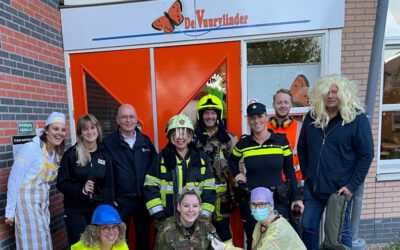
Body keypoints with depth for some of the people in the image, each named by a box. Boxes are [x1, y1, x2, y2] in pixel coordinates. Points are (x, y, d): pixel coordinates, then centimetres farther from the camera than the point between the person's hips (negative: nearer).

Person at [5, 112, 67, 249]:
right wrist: (10, 211, -10)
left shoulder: (56, 153, 6)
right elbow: (14, 180, -14)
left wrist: (44, 204, 8)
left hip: (43, 204, 7)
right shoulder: (30, 148, -16)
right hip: (27, 202, -7)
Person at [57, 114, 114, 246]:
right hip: (75, 209, -2)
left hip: (98, 208, 3)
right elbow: (61, 184, -5)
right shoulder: (71, 154, -7)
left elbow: (109, 185, 4)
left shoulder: (104, 155, 1)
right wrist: (81, 190, -20)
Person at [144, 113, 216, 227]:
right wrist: (158, 215, -7)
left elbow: (209, 190, 2)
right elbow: (150, 188, -3)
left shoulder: (201, 158, 0)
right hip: (166, 221, -1)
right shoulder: (162, 158, -2)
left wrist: (204, 216, -3)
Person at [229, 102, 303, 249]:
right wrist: (236, 173, 2)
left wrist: (296, 196, 2)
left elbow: (289, 171, 3)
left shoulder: (281, 140, -2)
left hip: (278, 200, 0)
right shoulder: (243, 143, -1)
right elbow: (232, 160, 19)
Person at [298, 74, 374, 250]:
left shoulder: (357, 118, -9)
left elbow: (367, 154, -9)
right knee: (308, 226, 13)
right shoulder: (312, 117, 2)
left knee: (340, 232, 13)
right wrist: (306, 173, 5)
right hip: (312, 186, 4)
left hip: (340, 188, -3)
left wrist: (353, 185, -12)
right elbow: (302, 148, 10)